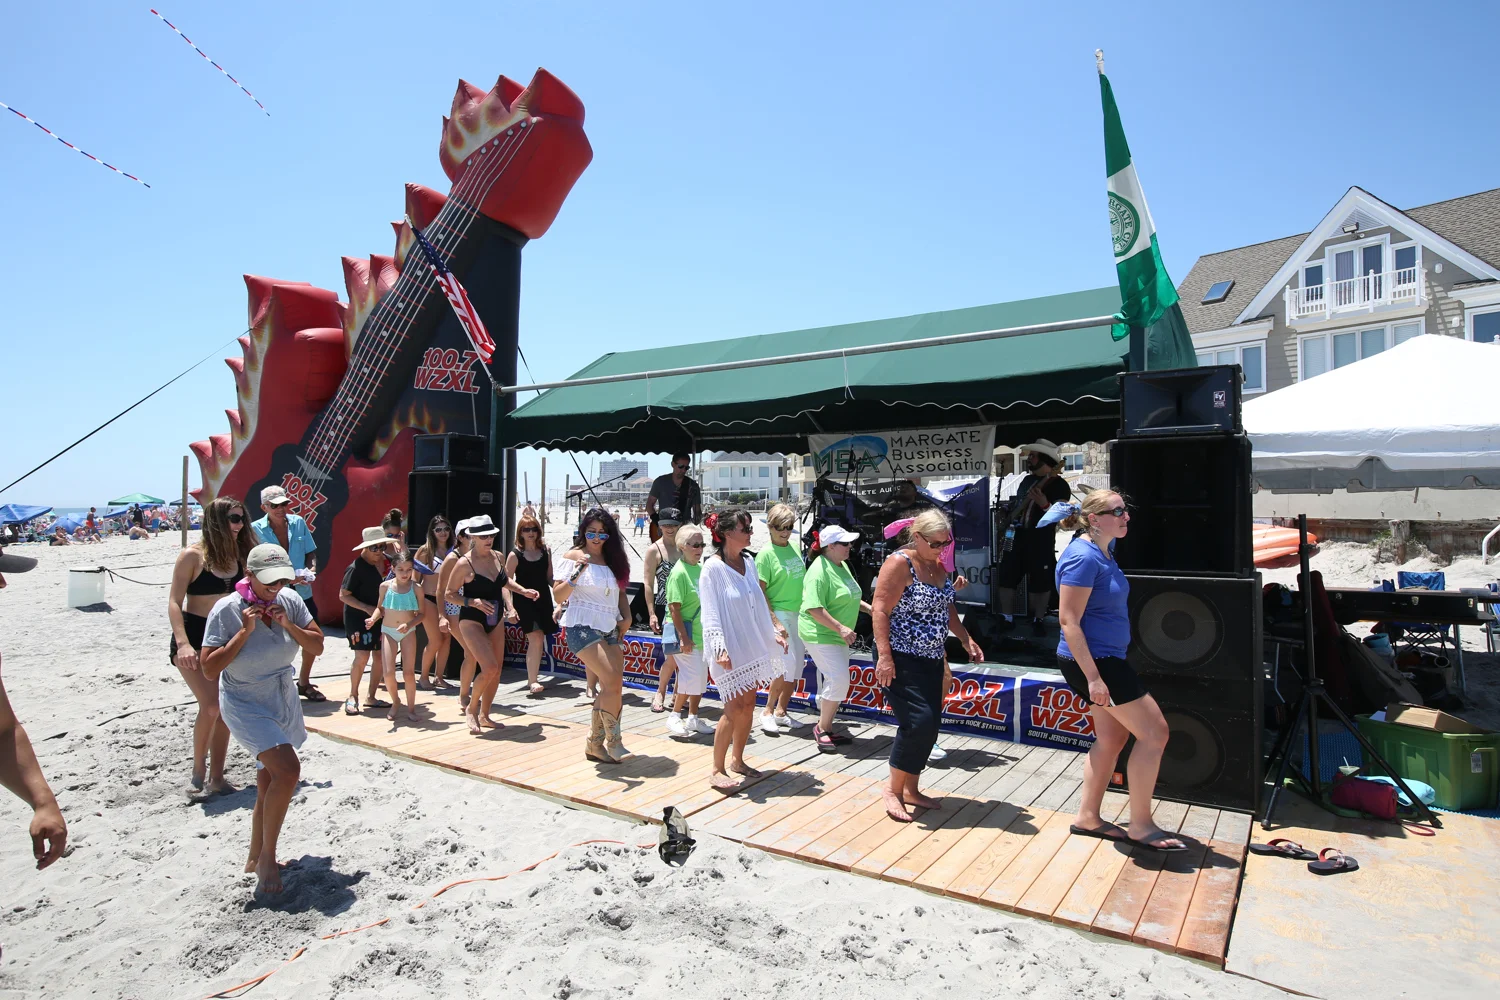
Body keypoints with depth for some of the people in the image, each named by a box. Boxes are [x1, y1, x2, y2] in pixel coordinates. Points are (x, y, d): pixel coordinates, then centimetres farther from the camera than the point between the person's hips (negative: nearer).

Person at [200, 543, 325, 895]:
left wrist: (288, 625, -18)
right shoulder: (227, 609, -18)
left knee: (269, 781, 14)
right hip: (246, 707, -5)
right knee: (288, 770, -21)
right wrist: (245, 631, -25)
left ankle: (256, 859, 32)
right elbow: (210, 668, -20)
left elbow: (317, 646, -3)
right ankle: (267, 857, -1)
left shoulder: (289, 600, -6)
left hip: (284, 701, 5)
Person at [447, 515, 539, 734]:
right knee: (489, 667, -19)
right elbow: (450, 594, -9)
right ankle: (471, 709, 6)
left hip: (495, 621, 7)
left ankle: (484, 715, 24)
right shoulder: (465, 564, -16)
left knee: (497, 670, 8)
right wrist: (474, 602, -23)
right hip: (472, 621, -7)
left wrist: (524, 591, 10)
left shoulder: (497, 557, 2)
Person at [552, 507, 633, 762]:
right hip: (582, 627, -6)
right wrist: (576, 575, -24)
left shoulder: (613, 559, 12)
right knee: (613, 682, -18)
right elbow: (558, 596, -8)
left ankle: (594, 744, 16)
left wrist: (626, 617, 3)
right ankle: (613, 741, -3)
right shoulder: (573, 556, -4)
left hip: (610, 630, 6)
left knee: (611, 689, 1)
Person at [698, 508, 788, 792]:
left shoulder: (748, 562, 7)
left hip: (752, 646, 7)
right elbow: (710, 612, -15)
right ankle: (717, 771, 6)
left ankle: (736, 759, 28)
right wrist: (720, 648, -22)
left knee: (748, 705, 12)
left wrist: (774, 629, 16)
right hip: (730, 649, -7)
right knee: (735, 708, -7)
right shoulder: (713, 568, -13)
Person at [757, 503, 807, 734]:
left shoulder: (794, 549, 9)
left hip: (798, 614, 7)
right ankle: (767, 713, 2)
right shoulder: (766, 554, -11)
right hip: (778, 613, -7)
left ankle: (781, 712, 23)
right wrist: (774, 621, -19)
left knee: (798, 666, 9)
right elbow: (761, 592, -13)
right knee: (787, 664, -15)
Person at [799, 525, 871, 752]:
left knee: (835, 681, 14)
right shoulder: (819, 571, -20)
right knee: (838, 680, -13)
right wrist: (840, 628, -28)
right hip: (820, 634, -10)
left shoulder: (842, 565, 10)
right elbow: (814, 608, -25)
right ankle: (822, 728, 3)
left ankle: (827, 727, 25)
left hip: (837, 635, 10)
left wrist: (867, 608, 13)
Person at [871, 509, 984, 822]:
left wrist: (966, 639, 16)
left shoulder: (939, 566, 11)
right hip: (901, 660, -8)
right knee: (918, 720, -15)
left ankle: (910, 790, 23)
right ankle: (893, 788, 3)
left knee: (931, 725, 9)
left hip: (931, 659, 8)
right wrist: (884, 656, -25)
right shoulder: (900, 562, -14)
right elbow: (880, 610, -18)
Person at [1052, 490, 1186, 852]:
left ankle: (1087, 816, 28)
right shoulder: (1083, 557, -21)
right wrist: (1093, 677, -26)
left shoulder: (1103, 550, 8)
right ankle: (1140, 825, 9)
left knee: (1112, 736, 17)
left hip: (1106, 659, 10)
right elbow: (1069, 622, -24)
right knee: (1154, 732, -3)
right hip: (1092, 660, -10)